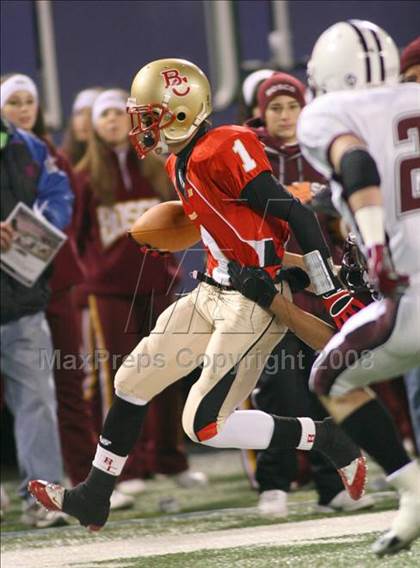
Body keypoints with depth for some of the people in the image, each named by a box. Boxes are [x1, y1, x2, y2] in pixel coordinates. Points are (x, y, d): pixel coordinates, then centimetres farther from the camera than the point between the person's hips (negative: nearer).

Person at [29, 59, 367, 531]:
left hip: (255, 301, -10)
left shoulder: (223, 152, -21)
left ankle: (327, 440, 4)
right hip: (213, 292, 10)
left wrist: (335, 294, -20)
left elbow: (295, 215, -21)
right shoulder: (180, 165, 9)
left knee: (205, 425, -11)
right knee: (132, 381, 11)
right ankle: (93, 500, 23)